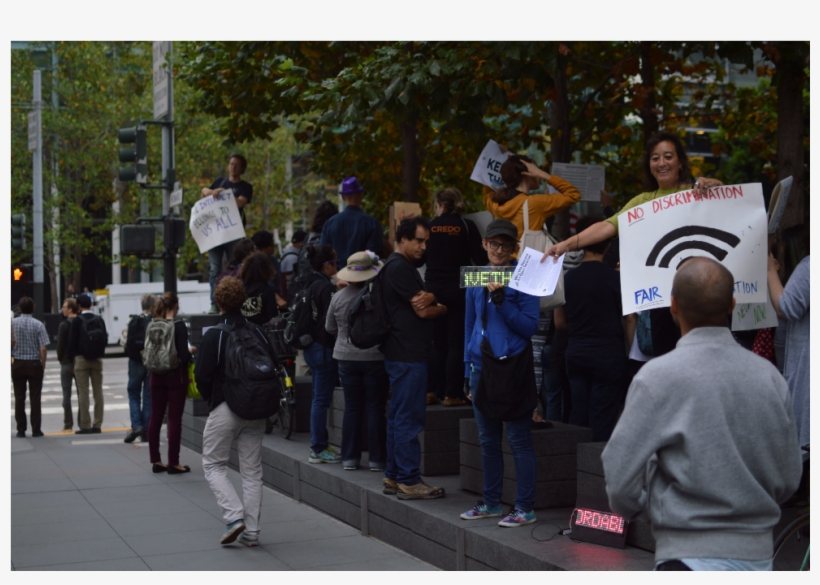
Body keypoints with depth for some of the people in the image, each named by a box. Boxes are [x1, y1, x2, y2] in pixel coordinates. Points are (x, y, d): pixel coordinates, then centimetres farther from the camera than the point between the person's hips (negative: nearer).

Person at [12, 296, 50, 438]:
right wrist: (43, 365, 1)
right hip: (34, 364, -1)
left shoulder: (13, 323, -4)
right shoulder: (38, 325, -7)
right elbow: (43, 348, -10)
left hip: (17, 364, 1)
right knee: (35, 398, 4)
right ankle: (36, 429, 5)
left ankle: (21, 429, 9)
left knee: (19, 398, 8)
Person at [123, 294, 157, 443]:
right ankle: (146, 431, 9)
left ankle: (136, 425, -5)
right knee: (148, 396, 7)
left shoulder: (132, 321, -2)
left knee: (133, 393, 12)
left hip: (135, 362, 1)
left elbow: (125, 342, -4)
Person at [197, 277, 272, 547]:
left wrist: (209, 398, 9)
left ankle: (234, 515, -9)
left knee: (213, 464, 9)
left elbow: (202, 376, -11)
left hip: (225, 409, -4)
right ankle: (251, 532, 9)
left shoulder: (213, 335, -9)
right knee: (252, 470, 10)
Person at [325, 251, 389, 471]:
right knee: (376, 409, 4)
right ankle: (376, 458, 7)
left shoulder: (338, 297, -2)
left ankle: (350, 457, 13)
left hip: (347, 358, 3)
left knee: (352, 409, 10)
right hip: (376, 358, -3)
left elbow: (330, 328, 10)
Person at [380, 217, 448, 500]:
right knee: (409, 418, -7)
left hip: (399, 353, 11)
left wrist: (430, 301, -5)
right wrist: (440, 307, 4)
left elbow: (422, 302, 17)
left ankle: (393, 477, 21)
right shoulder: (400, 267, -13)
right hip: (408, 355, -11)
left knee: (398, 417, 14)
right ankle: (409, 481, -4)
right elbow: (422, 310, -15)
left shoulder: (400, 266, 20)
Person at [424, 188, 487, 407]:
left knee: (436, 343, 11)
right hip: (458, 288, -3)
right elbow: (480, 259, -8)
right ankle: (452, 394, -1)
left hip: (433, 288, 3)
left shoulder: (430, 226, 1)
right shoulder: (467, 226, -5)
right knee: (456, 343, 1)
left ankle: (432, 391, 11)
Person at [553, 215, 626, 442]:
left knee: (578, 414, 11)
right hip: (607, 354, -4)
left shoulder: (568, 278, 1)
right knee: (603, 417, 0)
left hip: (576, 353, 4)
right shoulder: (613, 278, -10)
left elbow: (559, 322, 10)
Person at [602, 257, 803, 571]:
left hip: (691, 553, -5)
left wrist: (629, 508, 10)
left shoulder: (658, 376, -14)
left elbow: (620, 476, -11)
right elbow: (789, 478, 7)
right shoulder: (770, 376, 0)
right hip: (758, 552, 5)